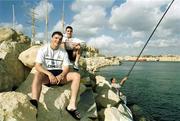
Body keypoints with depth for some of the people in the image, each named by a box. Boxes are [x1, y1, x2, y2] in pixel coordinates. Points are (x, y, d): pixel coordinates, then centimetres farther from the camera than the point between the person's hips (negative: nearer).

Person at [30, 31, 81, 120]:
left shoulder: (63, 52, 8)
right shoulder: (43, 50, -2)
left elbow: (66, 68, 0)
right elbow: (37, 66, -14)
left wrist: (61, 76, -23)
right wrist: (49, 74, -31)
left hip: (59, 74, 3)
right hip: (46, 74, -2)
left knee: (76, 75, -22)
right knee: (38, 74, -37)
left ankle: (72, 105, -32)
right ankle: (34, 103, -58)